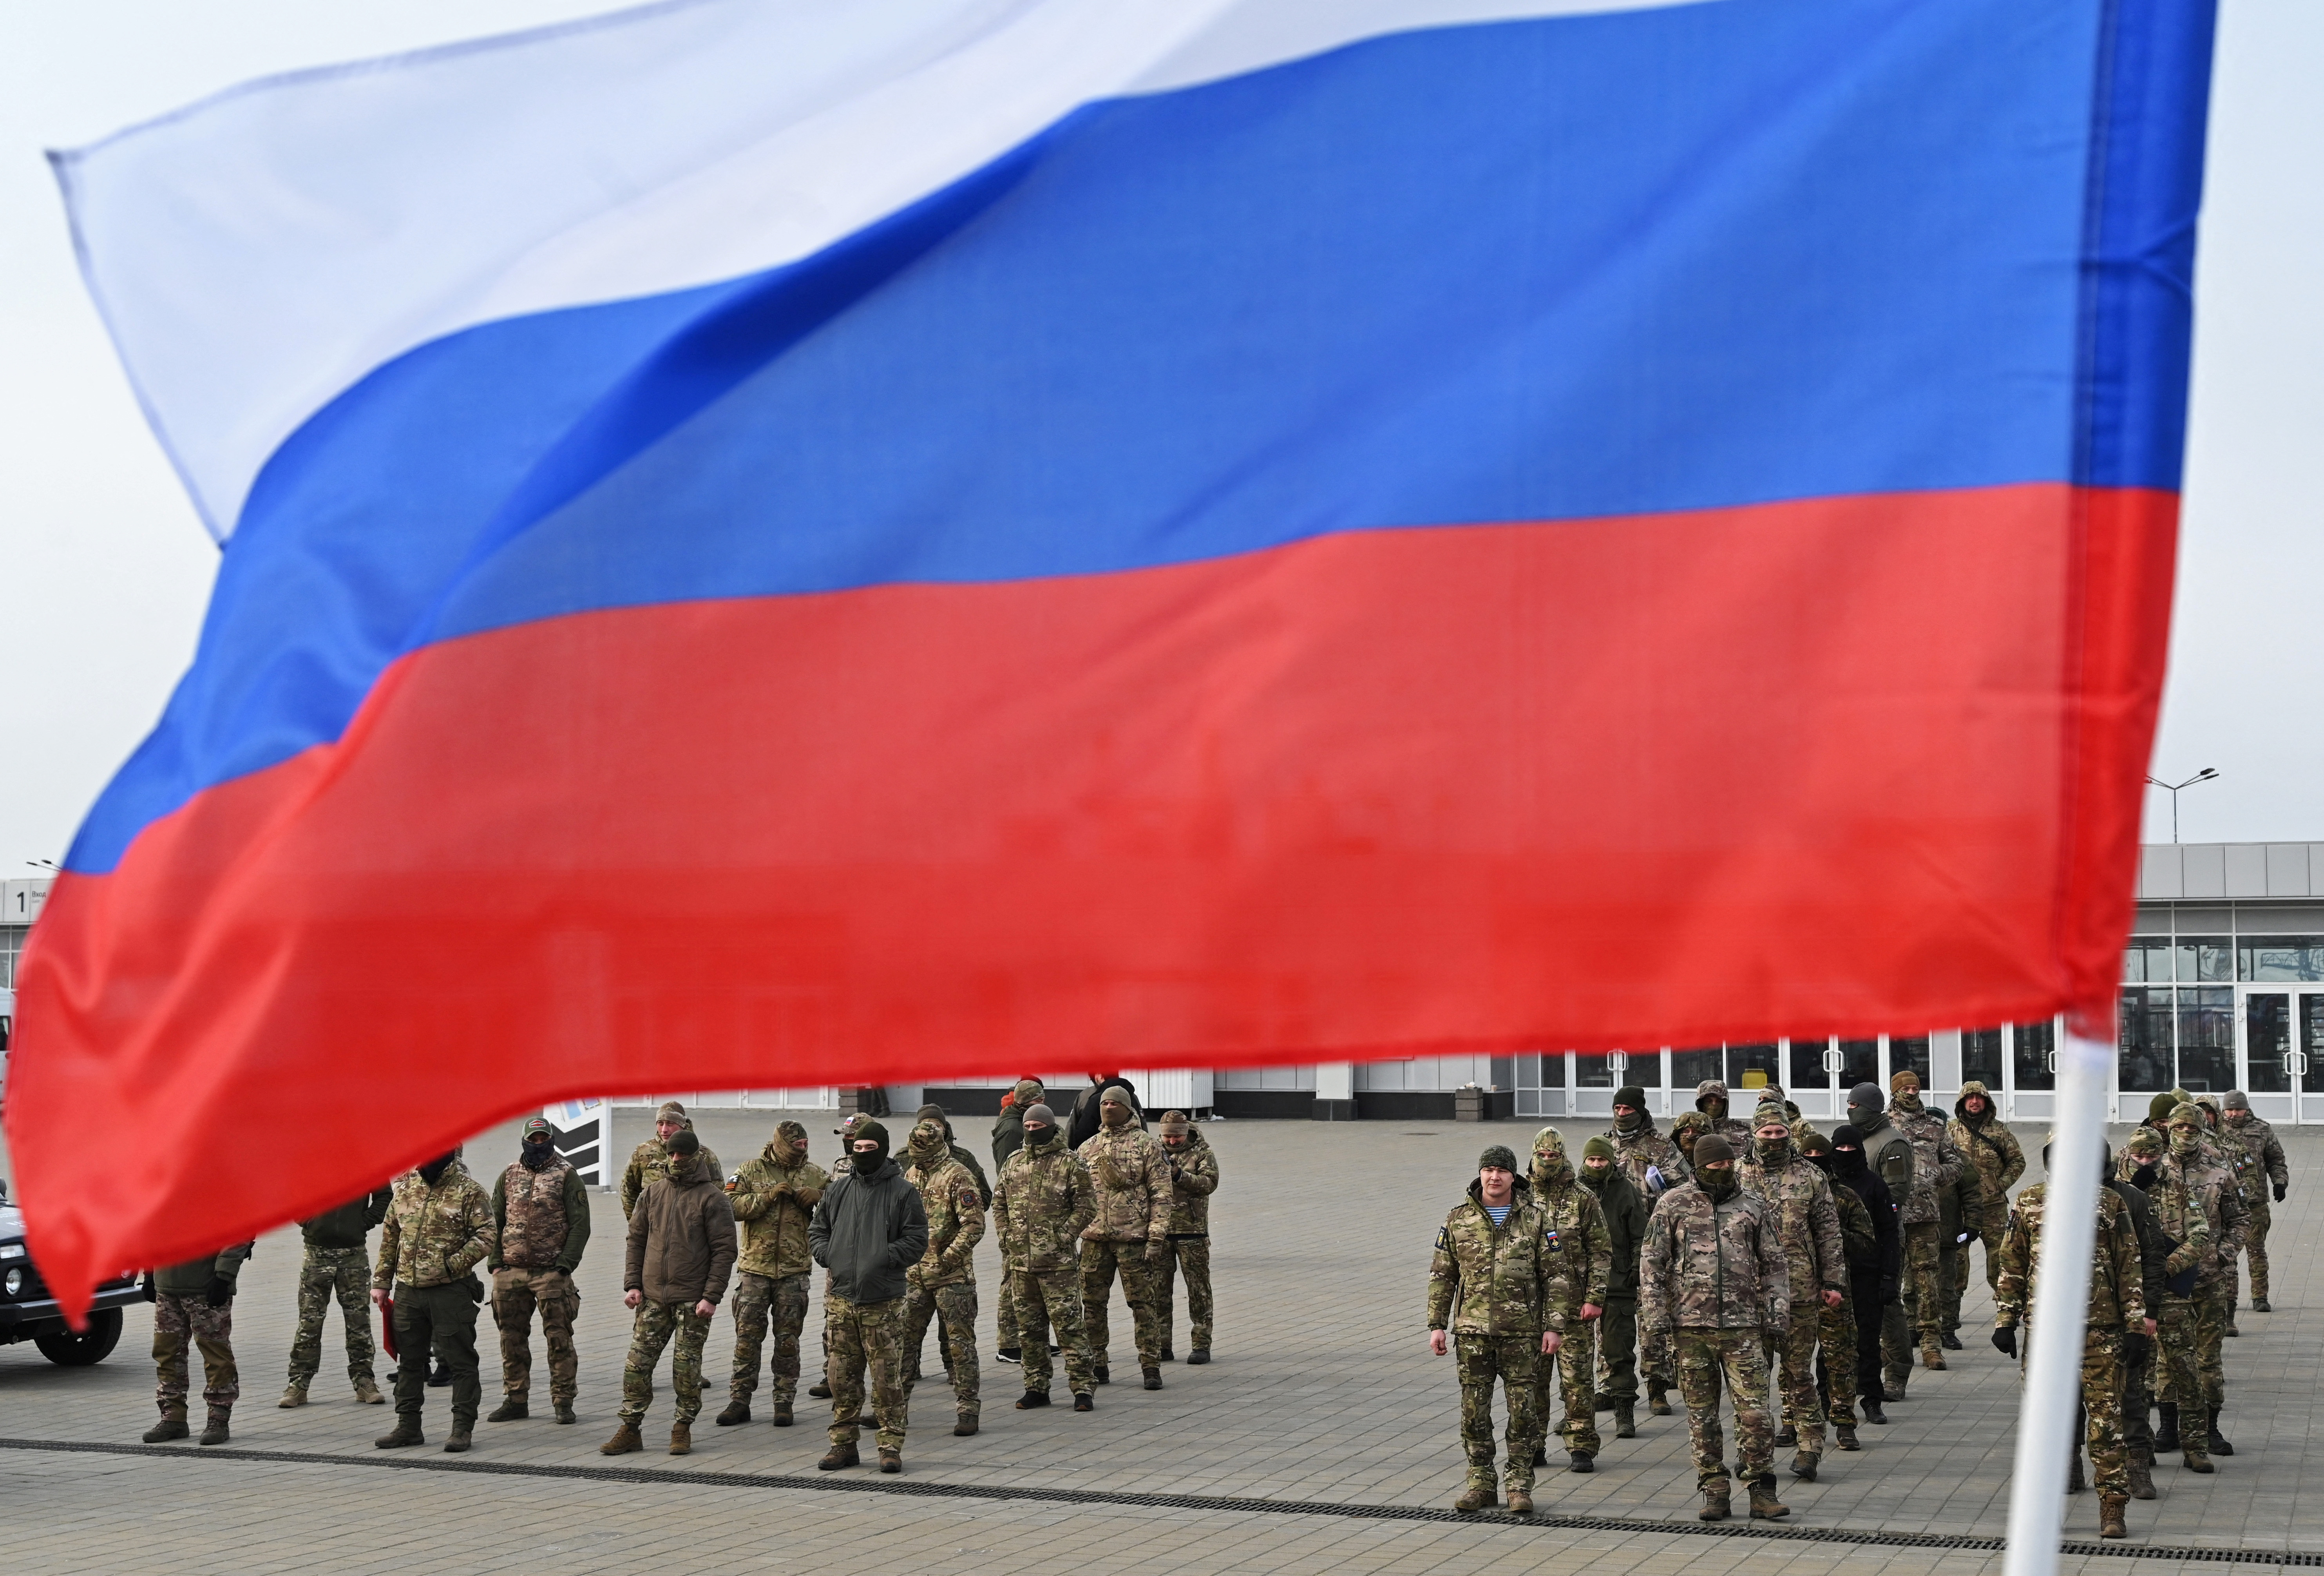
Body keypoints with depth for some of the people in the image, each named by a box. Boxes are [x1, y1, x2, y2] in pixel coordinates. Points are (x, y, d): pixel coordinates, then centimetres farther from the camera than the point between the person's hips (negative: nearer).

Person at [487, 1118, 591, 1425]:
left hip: (551, 1272, -4)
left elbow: (580, 1224, -4)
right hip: (510, 1273, 4)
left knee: (559, 1339, -3)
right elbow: (494, 1223, 15)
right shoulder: (508, 1177, 11)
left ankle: (563, 1402, 3)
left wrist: (565, 1264, -11)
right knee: (512, 1338, 8)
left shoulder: (566, 1175, 0)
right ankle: (515, 1400, 17)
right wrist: (495, 1262, 4)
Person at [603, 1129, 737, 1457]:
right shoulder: (652, 1193, 11)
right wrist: (632, 1284, 3)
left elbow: (724, 1250, -7)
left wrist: (712, 1296, -13)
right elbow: (636, 1240, 14)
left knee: (687, 1366, 1)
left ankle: (683, 1429, 13)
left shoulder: (712, 1198, -4)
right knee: (638, 1362, 2)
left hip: (693, 1300, -4)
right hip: (652, 1297, 4)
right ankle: (629, 1429, 8)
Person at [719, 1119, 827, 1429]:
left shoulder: (814, 1174, 7)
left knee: (788, 1339, 6)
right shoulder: (751, 1171, 1)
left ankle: (784, 1402, 14)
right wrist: (767, 1196, -19)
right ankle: (740, 1400, 10)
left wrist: (818, 1197, -11)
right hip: (755, 1268, -1)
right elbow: (731, 1206, -11)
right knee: (747, 1336, 3)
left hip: (794, 1271, 1)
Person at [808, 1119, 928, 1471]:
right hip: (841, 1296, 4)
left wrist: (884, 1259, -15)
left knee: (887, 1377, -3)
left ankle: (891, 1445, 4)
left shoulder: (903, 1192, -1)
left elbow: (916, 1240, -4)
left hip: (883, 1300, -4)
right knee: (842, 1376, 8)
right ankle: (843, 1443, 16)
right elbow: (817, 1230, 21)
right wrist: (827, 1255, 2)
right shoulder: (837, 1190, 12)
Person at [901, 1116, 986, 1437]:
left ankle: (968, 1410, 5)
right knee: (903, 1339, 8)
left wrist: (946, 1260, -20)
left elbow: (974, 1226, -16)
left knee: (959, 1344, -1)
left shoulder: (957, 1176, -11)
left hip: (952, 1277, -7)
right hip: (915, 1275, 7)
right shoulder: (911, 1174, 12)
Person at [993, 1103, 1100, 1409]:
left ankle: (1083, 1387, -2)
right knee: (1029, 1327, 11)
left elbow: (1086, 1206, -6)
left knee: (1068, 1325, -6)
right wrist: (1006, 1237, 7)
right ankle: (1037, 1388, 19)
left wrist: (1063, 1237, -12)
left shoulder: (1070, 1163, -4)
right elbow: (999, 1202, 18)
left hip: (1058, 1262, -6)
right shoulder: (1014, 1163, 12)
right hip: (1020, 1260, 6)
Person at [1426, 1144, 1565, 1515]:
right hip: (1472, 1331, 1)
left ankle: (1520, 1485, 9)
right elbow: (1442, 1276, 9)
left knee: (1523, 1411, 0)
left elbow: (1553, 1276, 3)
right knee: (1474, 1411, 4)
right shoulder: (1459, 1219, 5)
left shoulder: (1535, 1219, 1)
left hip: (1521, 1331, -1)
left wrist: (1554, 1327, -3)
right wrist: (1437, 1325, 3)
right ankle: (1480, 1484, 14)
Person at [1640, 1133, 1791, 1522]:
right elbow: (1652, 1263, 4)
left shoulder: (1752, 1208, 8)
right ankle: (1714, 1493, 12)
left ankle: (1761, 1492, 2)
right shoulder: (1674, 1205, 4)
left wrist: (1777, 1317, 3)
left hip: (1742, 1326, 0)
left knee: (1754, 1410, -5)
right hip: (1691, 1325, 0)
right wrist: (1655, 1316, -4)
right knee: (1701, 1413, 5)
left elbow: (1775, 1266, 12)